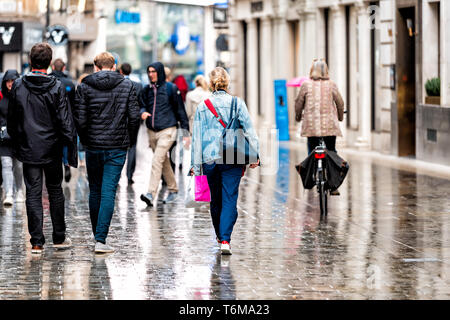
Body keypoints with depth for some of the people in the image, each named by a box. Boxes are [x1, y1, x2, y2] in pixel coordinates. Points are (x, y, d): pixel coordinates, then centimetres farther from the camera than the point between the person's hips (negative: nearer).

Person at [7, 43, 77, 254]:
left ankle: (36, 242, -1)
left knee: (33, 194, 3)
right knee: (55, 191, 14)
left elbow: (11, 121, 4)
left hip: (28, 149, 1)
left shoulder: (18, 86, -4)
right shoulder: (57, 87, -9)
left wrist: (16, 145, 16)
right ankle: (59, 238, 20)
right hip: (52, 149, -1)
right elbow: (65, 120, -10)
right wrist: (71, 147, -3)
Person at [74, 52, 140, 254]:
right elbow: (134, 116, -3)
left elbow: (79, 118, -6)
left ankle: (97, 235, 24)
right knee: (108, 193, -3)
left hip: (93, 146, 1)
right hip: (117, 147, -1)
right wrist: (130, 140, 11)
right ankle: (101, 240, -11)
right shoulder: (127, 86, 0)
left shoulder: (84, 87, -2)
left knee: (95, 191, 15)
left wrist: (85, 140, 9)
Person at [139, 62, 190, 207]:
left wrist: (185, 131, -1)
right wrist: (143, 112, -12)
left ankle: (151, 194, -23)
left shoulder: (170, 89, -4)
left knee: (157, 162, -17)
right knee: (164, 163, 15)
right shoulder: (146, 90, 9)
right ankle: (173, 190, 29)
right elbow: (141, 105, 14)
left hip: (167, 131, -6)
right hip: (152, 132, 6)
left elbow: (180, 110, -1)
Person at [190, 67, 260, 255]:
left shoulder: (202, 106, 2)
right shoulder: (237, 103, -1)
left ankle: (220, 236, 30)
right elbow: (249, 130, -3)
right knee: (229, 199, -3)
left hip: (210, 159, 2)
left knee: (216, 199, 16)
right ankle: (225, 240, -14)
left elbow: (197, 136, 4)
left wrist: (195, 164, 8)